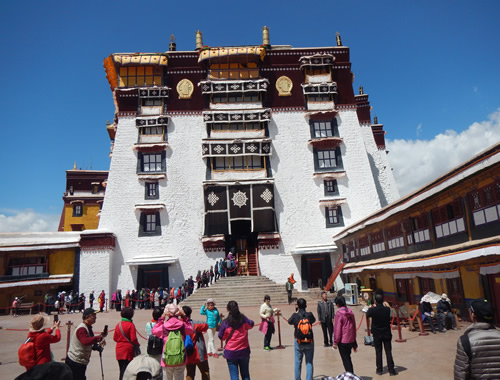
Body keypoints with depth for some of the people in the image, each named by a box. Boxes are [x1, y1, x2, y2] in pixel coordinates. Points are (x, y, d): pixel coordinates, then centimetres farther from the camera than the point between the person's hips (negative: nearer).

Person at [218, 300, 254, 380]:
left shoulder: (225, 323, -13)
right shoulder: (243, 319, -8)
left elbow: (221, 337, -2)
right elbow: (251, 324, 11)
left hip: (231, 352, -2)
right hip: (244, 350, 2)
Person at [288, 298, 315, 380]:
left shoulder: (295, 315, -12)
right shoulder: (309, 314, -9)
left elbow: (289, 322, 7)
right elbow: (314, 320, 12)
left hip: (299, 342, 0)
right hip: (309, 342, 0)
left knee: (298, 363, 13)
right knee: (309, 363, 9)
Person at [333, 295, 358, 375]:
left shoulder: (339, 313, -16)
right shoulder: (350, 312, 3)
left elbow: (337, 329, -15)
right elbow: (354, 327, 11)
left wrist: (335, 342, -6)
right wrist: (354, 343, 20)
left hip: (343, 341, -7)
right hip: (351, 340, 7)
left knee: (345, 360, 3)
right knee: (348, 358, 20)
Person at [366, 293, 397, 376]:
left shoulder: (372, 310, -16)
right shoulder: (387, 309, -13)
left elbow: (367, 315, 5)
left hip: (377, 334, -1)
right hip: (386, 334, 1)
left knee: (378, 352, 10)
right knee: (388, 352, 8)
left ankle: (379, 370, 17)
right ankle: (391, 370, 11)